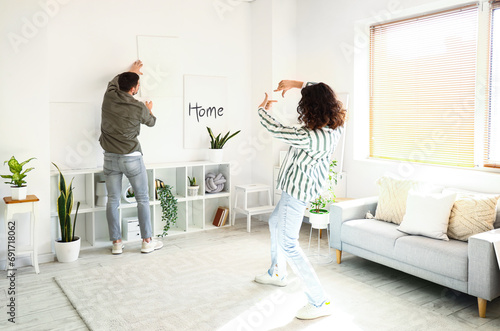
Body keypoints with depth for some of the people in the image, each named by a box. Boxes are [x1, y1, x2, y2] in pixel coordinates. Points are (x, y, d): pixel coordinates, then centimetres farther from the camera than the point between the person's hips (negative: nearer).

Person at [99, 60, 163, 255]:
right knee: (142, 199, 7)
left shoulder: (109, 97, -1)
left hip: (110, 158, 4)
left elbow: (115, 81, 23)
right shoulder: (139, 108, -11)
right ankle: (147, 242, 12)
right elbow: (151, 122, 11)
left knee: (113, 200, 8)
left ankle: (116, 243, 13)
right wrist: (149, 110, 33)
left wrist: (131, 72, 38)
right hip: (132, 158, -4)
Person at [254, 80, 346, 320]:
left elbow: (273, 129, -21)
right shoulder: (336, 127, -9)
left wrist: (263, 109, -1)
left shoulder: (309, 137, -33)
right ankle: (277, 274, 47)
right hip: (298, 188, 10)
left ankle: (320, 302, 2)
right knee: (275, 222, 29)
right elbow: (323, 95, 10)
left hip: (297, 191, -10)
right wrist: (297, 84, 3)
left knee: (288, 244, -2)